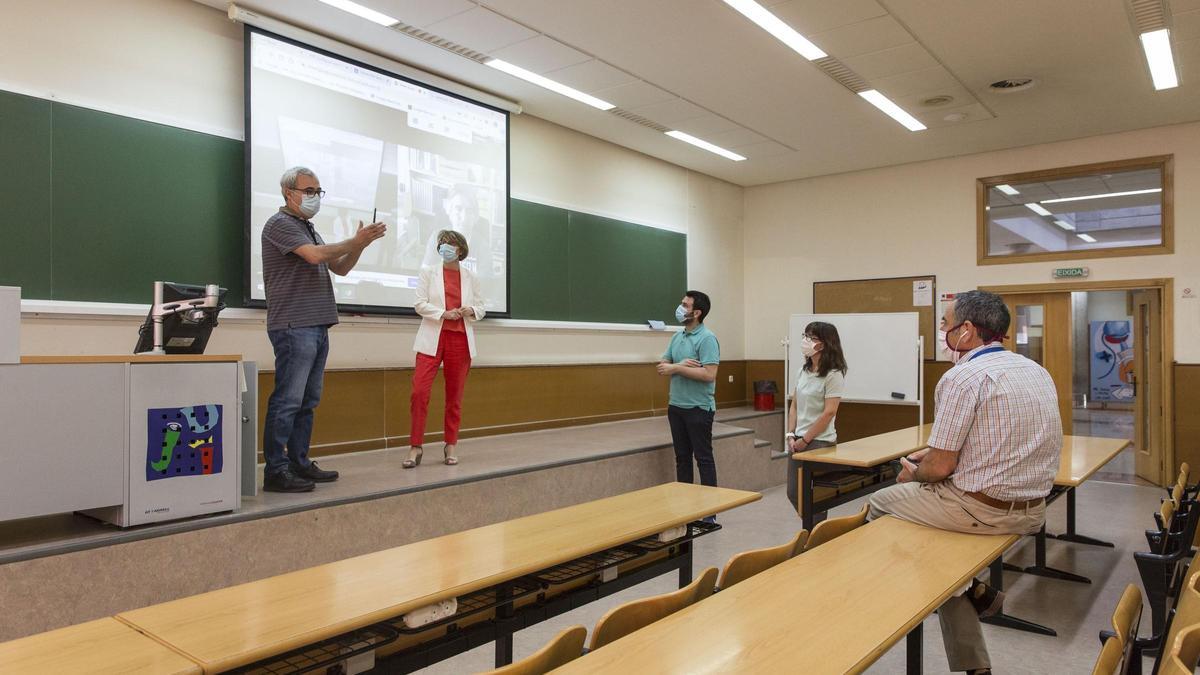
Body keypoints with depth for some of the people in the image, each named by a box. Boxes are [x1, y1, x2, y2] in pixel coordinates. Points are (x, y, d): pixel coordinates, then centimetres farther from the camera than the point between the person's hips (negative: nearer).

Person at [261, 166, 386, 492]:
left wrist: (359, 245, 4)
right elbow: (315, 255, -19)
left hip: (318, 326, 9)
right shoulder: (280, 224, -4)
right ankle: (275, 471, -5)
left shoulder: (308, 228, 22)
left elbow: (340, 268, 19)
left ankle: (299, 463, 17)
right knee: (287, 400, -9)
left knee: (307, 401, 10)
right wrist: (354, 242, -10)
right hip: (294, 327, -9)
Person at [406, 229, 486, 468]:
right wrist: (444, 313, -14)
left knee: (454, 396, 5)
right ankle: (416, 446, -3)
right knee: (419, 391, -12)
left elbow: (481, 308, 14)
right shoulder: (428, 273, 7)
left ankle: (450, 447, 15)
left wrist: (471, 311, -8)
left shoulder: (471, 278, 12)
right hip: (433, 338, -1)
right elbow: (419, 304, -1)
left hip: (460, 340, 2)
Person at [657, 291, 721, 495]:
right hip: (675, 406, 7)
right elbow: (663, 367, 7)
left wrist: (676, 368, -19)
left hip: (698, 408, -7)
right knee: (682, 457, 14)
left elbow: (708, 374, -23)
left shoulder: (707, 338, -13)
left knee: (703, 458, 1)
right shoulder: (677, 337, 10)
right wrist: (681, 364, -13)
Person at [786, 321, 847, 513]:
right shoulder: (804, 371, 9)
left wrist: (805, 440, -13)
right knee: (793, 493, 12)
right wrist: (791, 436, 1)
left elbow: (829, 412, -16)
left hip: (819, 442, -7)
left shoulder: (833, 374, -12)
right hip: (799, 441, 7)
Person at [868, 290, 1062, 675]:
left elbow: (941, 467, -17)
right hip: (1033, 510, 8)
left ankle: (972, 591, 16)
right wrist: (931, 453, 19)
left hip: (981, 511, -8)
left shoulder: (962, 377, -18)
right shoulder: (1038, 372, 9)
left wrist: (912, 474, 5)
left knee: (879, 504, 11)